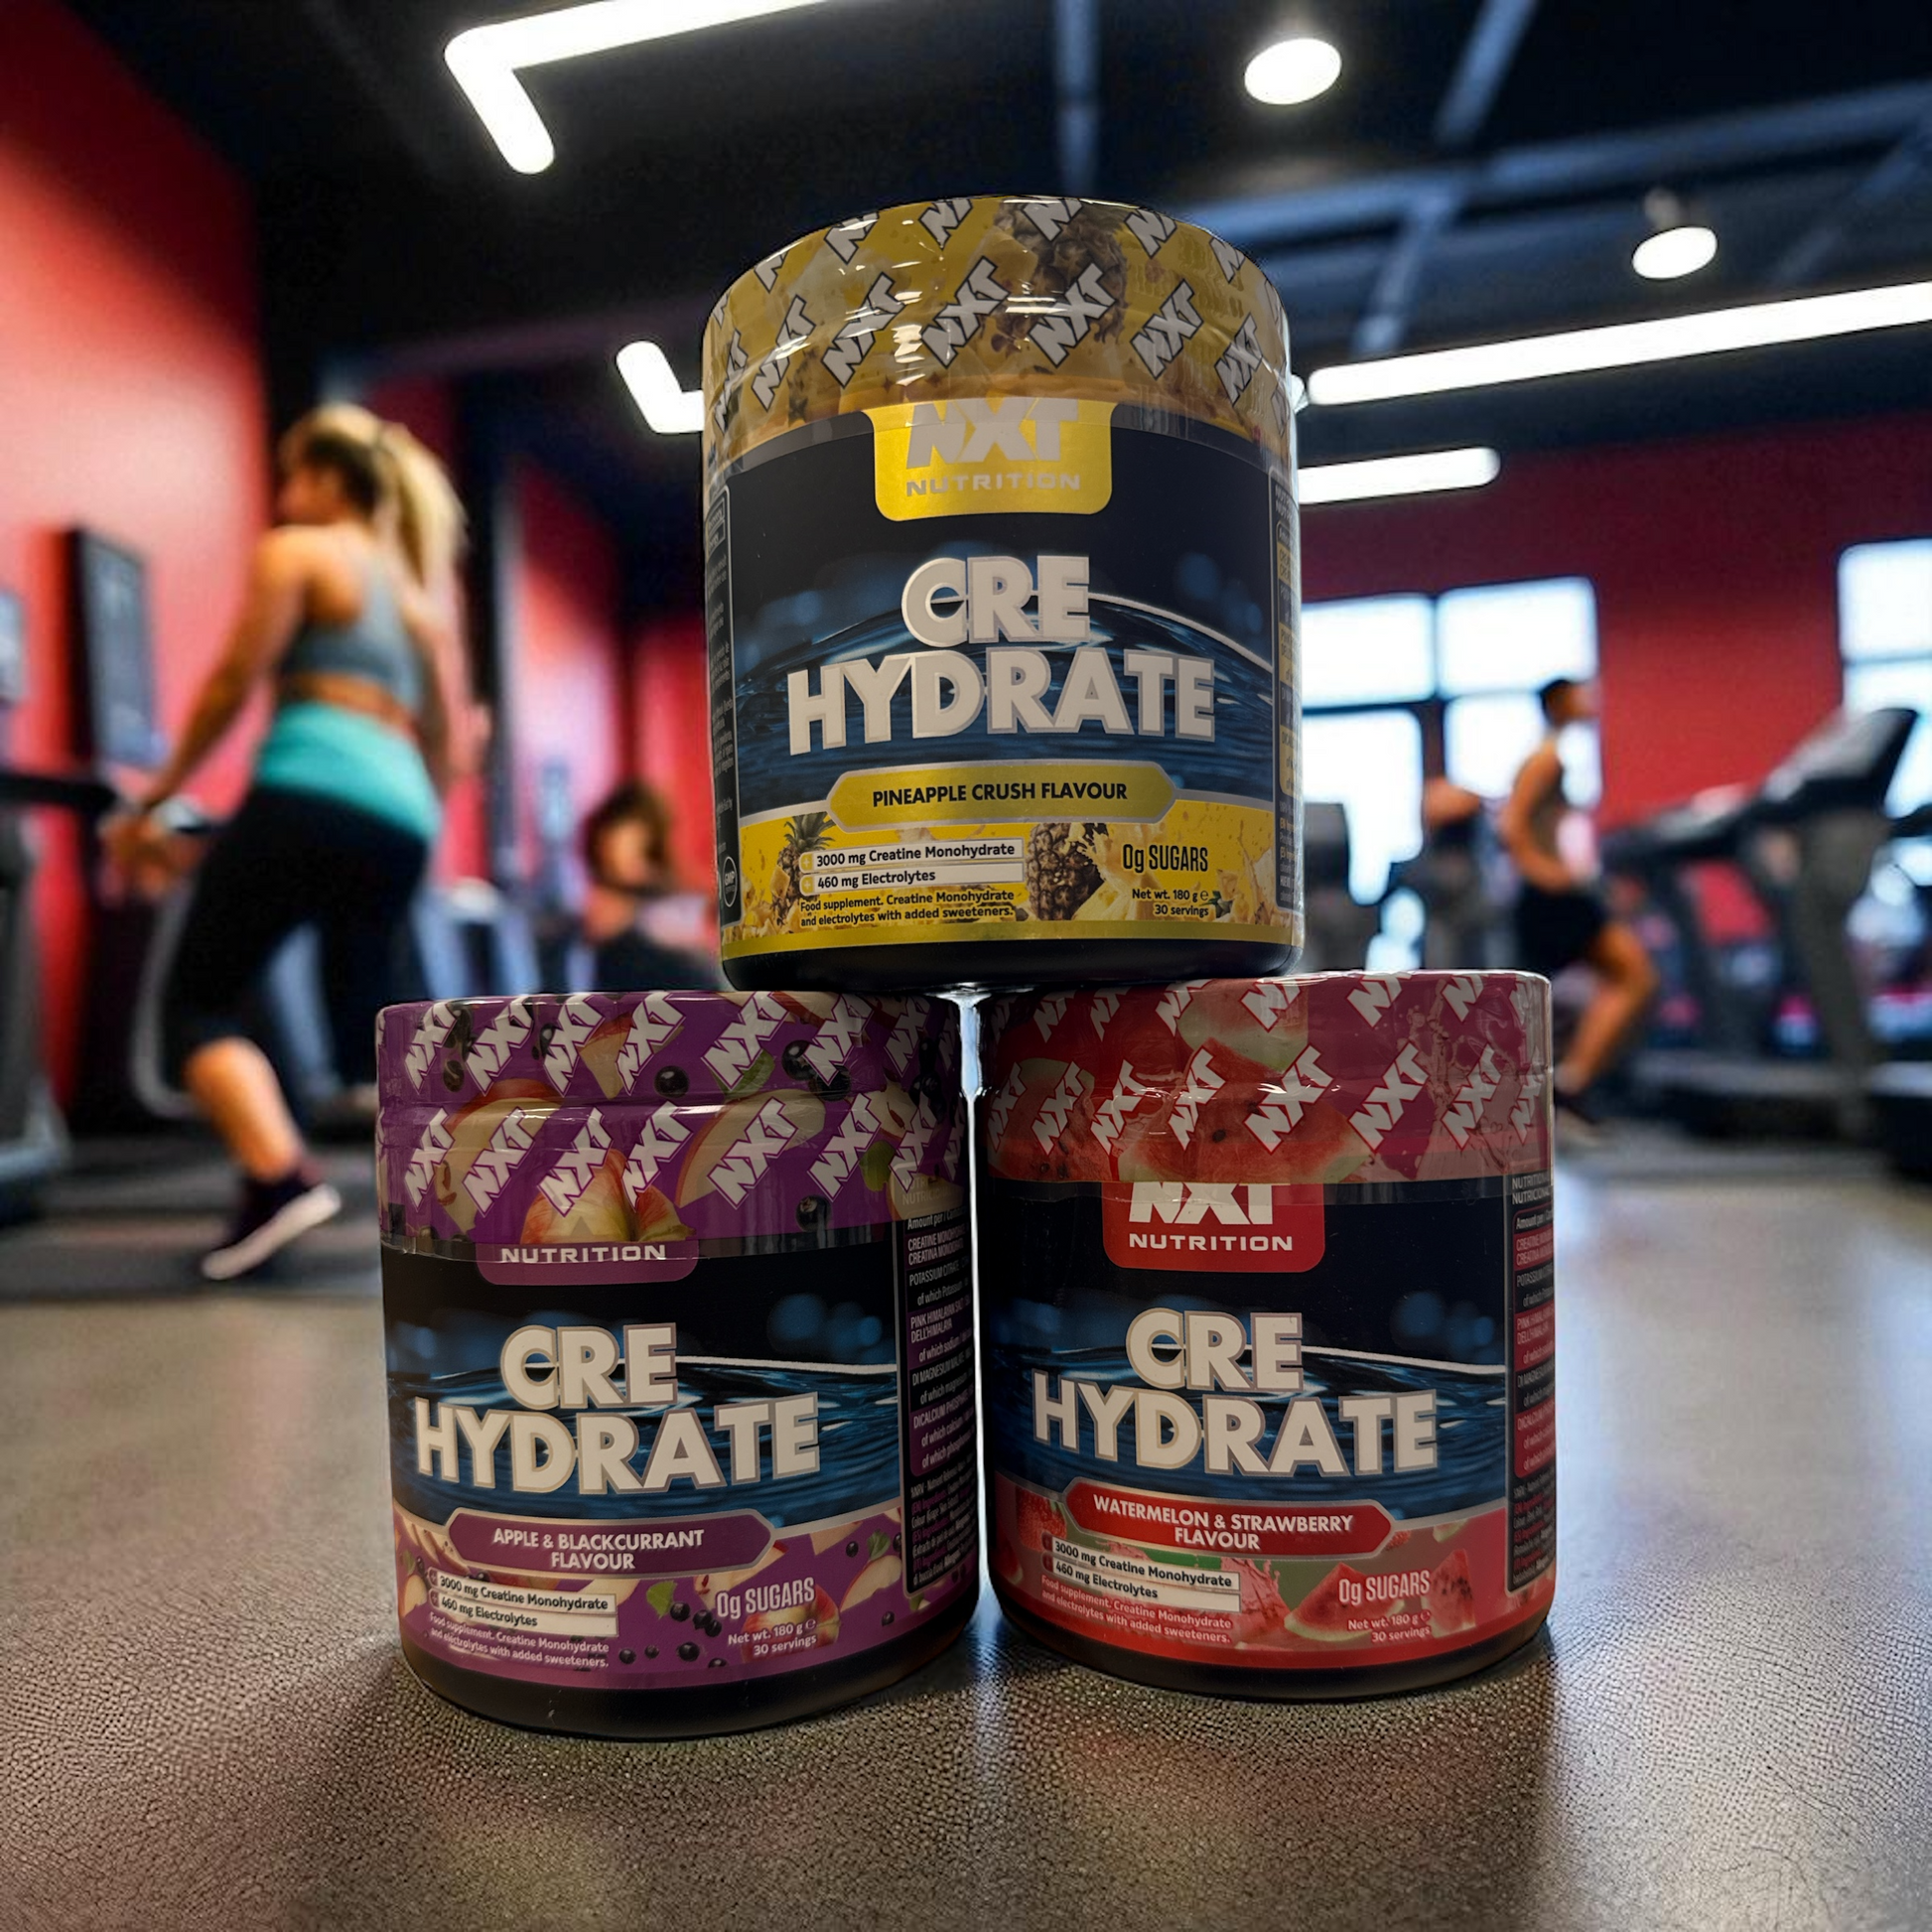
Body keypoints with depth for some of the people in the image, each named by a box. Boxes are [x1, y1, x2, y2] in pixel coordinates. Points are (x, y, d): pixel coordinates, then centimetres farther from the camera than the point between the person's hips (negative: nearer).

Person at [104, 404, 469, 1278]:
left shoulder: (294, 552, 8)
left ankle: (282, 1181, -19)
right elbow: (444, 743, 26)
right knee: (361, 1031, 13)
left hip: (310, 796, -6)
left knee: (197, 1000, 1)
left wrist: (153, 802, 9)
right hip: (402, 818, 7)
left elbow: (232, 686, 2)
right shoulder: (422, 594, 28)